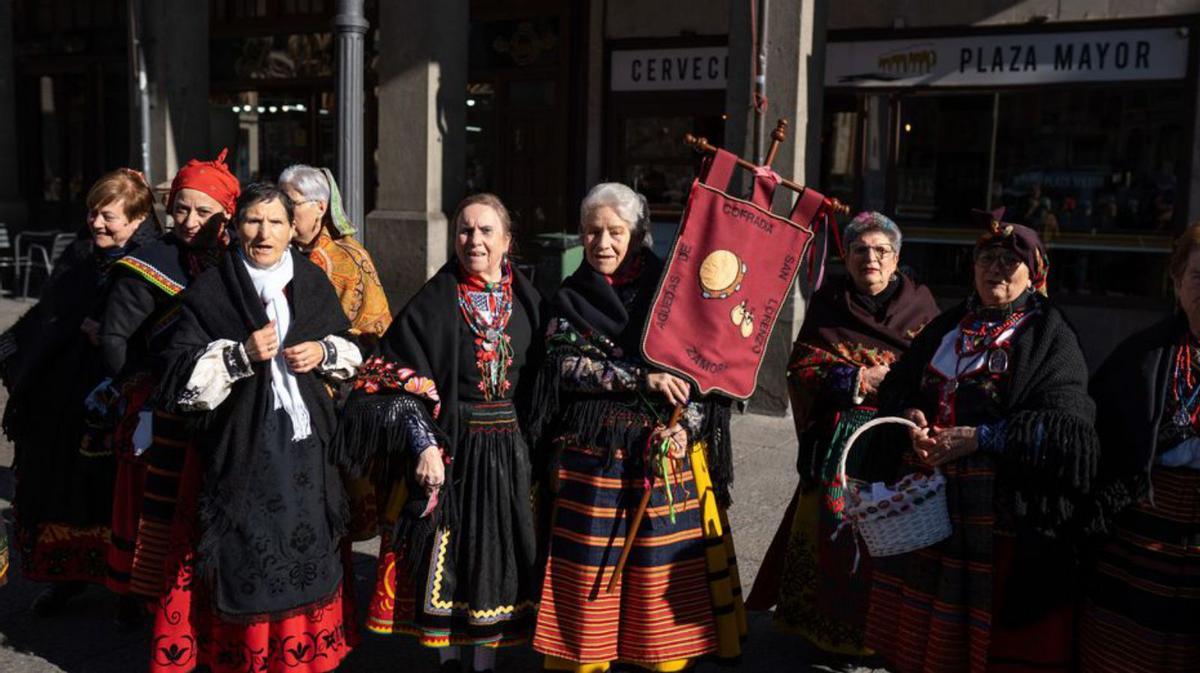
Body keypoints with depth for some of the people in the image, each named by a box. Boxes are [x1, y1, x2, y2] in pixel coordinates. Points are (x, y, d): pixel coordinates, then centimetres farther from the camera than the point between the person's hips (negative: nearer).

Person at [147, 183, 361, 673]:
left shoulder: (313, 282, 7)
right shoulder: (210, 290, -4)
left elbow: (353, 350, 18)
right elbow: (178, 376, -8)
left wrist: (325, 352, -3)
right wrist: (241, 355, -20)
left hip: (305, 448, 3)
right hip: (239, 449, -3)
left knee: (306, 557, 8)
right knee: (243, 561, 1)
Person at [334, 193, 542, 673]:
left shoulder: (527, 302, 7)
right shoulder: (435, 301, -3)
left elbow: (541, 383, 10)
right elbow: (402, 380, -8)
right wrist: (425, 445, -17)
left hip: (510, 452, 3)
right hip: (451, 450, -3)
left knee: (496, 560, 9)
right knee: (449, 560, 4)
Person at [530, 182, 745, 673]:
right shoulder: (570, 299, 9)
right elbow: (566, 365, -7)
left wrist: (685, 427, -13)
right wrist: (643, 378, -17)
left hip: (667, 453, 0)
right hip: (592, 456, 1)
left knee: (664, 573, 1)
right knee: (590, 574, 1)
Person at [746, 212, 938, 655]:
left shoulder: (919, 302, 5)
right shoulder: (828, 302, 5)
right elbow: (802, 366, -1)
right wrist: (862, 379, -12)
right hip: (840, 439, 0)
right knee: (836, 529, 3)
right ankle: (832, 626, 18)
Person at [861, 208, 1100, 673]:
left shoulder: (1050, 336, -2)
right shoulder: (946, 327, 15)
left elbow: (1065, 425, -13)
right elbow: (896, 386, 15)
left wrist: (980, 437, -22)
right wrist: (909, 415, -8)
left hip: (1003, 507, -5)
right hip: (926, 497, 5)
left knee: (989, 628, 0)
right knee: (922, 622, 10)